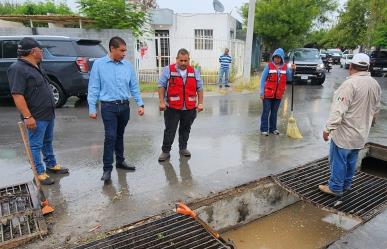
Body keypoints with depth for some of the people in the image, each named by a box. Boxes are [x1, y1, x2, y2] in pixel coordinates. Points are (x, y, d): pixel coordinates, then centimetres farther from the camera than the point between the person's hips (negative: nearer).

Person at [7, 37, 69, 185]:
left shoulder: (35, 66, 12)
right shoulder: (18, 68, -17)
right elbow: (17, 95, -23)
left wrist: (51, 111, 21)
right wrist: (28, 117, -26)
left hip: (48, 114, 9)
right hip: (36, 117, -9)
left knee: (48, 142, 20)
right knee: (35, 145, 4)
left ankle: (51, 165, 34)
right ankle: (40, 173, 14)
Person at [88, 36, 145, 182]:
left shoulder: (127, 65, 5)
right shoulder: (99, 64, -4)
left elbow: (134, 87, 8)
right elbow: (94, 88, -4)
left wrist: (140, 104, 3)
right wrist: (92, 108, -7)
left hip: (124, 106, 4)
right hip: (109, 107, -3)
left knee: (120, 135, 16)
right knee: (110, 137, -7)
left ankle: (120, 161, 30)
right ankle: (107, 169, 4)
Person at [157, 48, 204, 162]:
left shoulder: (194, 72, 8)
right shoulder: (168, 70, -1)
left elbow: (199, 88, 10)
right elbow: (161, 86, -2)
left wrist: (200, 103, 3)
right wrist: (162, 102, -10)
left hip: (190, 108, 3)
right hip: (172, 108, -3)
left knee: (185, 130, 14)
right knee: (170, 130, 2)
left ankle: (183, 148, 30)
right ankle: (165, 151, 13)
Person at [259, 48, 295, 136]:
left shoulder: (285, 67, 5)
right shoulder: (269, 66, -6)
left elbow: (289, 77, 4)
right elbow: (263, 79, -7)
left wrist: (292, 70, -11)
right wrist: (261, 92, -11)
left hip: (278, 94, 4)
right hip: (268, 93, -4)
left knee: (274, 112, 13)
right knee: (266, 111, 0)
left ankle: (273, 128, 23)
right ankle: (264, 129, 7)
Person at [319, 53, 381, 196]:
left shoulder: (350, 84, -22)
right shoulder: (375, 85, 4)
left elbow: (339, 109, -27)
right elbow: (376, 109, 16)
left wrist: (328, 128, -22)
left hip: (345, 132, -8)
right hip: (361, 133, 8)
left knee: (338, 161, 4)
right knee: (351, 161, 19)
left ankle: (335, 187, 14)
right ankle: (346, 185, 32)